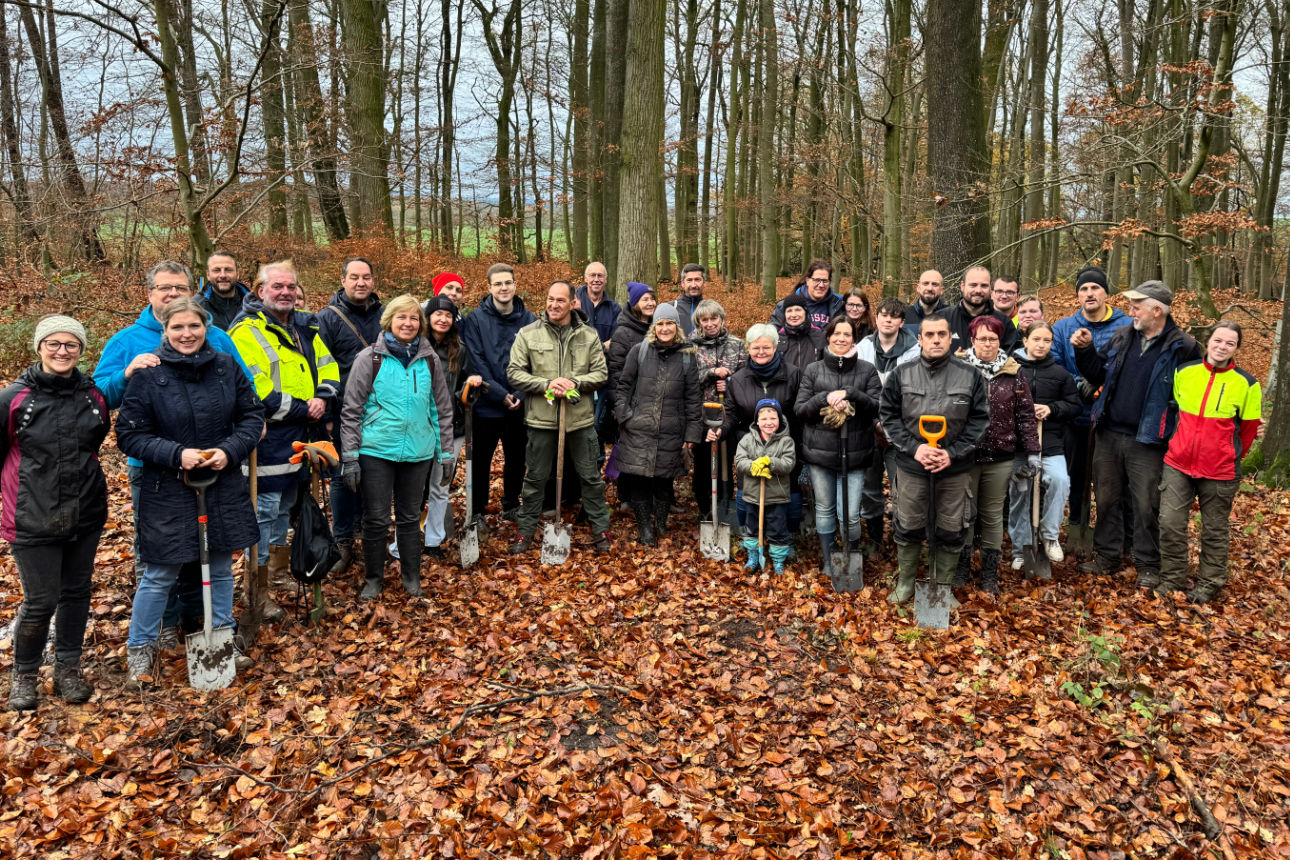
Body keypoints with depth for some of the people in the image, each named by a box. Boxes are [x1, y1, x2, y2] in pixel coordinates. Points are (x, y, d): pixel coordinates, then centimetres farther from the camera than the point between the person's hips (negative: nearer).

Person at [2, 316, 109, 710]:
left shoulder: (94, 395, 0)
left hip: (85, 516, 3)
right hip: (34, 520, -3)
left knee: (77, 592, 13)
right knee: (40, 601, 1)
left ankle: (68, 668, 30)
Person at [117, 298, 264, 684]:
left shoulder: (227, 367, -1)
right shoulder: (147, 375, -9)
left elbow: (253, 416, 4)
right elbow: (130, 435, -7)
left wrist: (230, 450, -12)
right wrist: (176, 454, -20)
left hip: (224, 487, 3)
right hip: (169, 490, -3)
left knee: (221, 568, 17)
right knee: (159, 575, 7)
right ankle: (140, 647, 28)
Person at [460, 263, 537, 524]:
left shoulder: (529, 319, 1)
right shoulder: (476, 319, -5)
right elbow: (476, 363, -11)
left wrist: (521, 394, -11)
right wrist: (500, 394, -17)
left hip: (519, 405, 3)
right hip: (486, 404, -2)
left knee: (516, 458, 15)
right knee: (481, 459, 7)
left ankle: (511, 504, 33)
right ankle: (477, 510, 21)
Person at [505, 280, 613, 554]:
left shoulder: (589, 335, 2)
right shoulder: (528, 334, -1)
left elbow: (601, 373, 4)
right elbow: (514, 373, -2)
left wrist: (575, 382, -15)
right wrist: (546, 384, -16)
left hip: (580, 418, 1)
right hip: (541, 418, 0)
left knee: (591, 477, 10)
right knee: (535, 478, 10)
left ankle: (601, 530, 23)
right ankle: (526, 531, 24)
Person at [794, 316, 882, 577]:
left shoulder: (867, 370, 4)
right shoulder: (813, 370, 6)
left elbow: (878, 407, -4)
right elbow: (799, 409, 2)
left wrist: (849, 394, -17)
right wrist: (826, 398, -14)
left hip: (855, 454, -1)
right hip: (820, 451, 1)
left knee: (850, 515, -5)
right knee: (824, 509, 12)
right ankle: (827, 560, 29)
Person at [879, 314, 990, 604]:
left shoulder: (971, 375, -2)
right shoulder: (901, 374, -2)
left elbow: (980, 419, -1)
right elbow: (888, 415, 0)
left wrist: (953, 453, -12)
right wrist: (913, 447, -12)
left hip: (956, 468, 0)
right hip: (912, 465, 0)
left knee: (951, 532, 11)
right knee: (908, 528, 11)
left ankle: (944, 586, 28)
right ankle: (905, 583, 29)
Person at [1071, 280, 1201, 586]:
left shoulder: (1183, 347, -8)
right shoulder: (1122, 336, 6)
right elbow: (1098, 375, 14)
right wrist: (1086, 350, -1)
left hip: (1147, 442, -5)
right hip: (1108, 435, 5)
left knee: (1145, 505, 2)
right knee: (1107, 499, 13)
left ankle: (1148, 565, 16)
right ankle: (1107, 557, 27)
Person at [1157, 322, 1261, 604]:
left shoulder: (1246, 384, -7)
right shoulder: (1183, 373, 0)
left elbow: (1248, 429, 4)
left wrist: (1230, 456, 11)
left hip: (1219, 471, -2)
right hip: (1178, 464, 2)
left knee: (1215, 530, 11)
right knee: (1170, 523, 2)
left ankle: (1210, 583, 26)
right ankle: (1172, 580, 17)